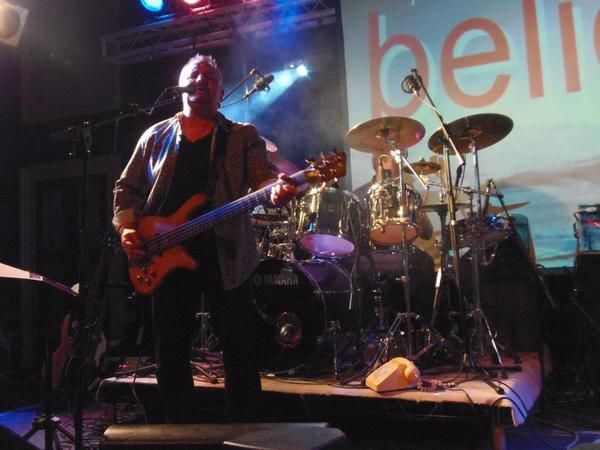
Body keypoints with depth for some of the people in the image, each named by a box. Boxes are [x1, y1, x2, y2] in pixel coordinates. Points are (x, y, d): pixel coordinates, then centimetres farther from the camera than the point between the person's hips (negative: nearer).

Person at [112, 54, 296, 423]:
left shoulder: (243, 137, 7)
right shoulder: (156, 136, 14)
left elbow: (263, 177, -9)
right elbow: (128, 187, 14)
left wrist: (278, 188, -33)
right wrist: (127, 228, -3)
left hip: (225, 257, -2)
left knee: (240, 351, 2)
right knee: (171, 352, 10)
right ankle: (179, 430, 27)